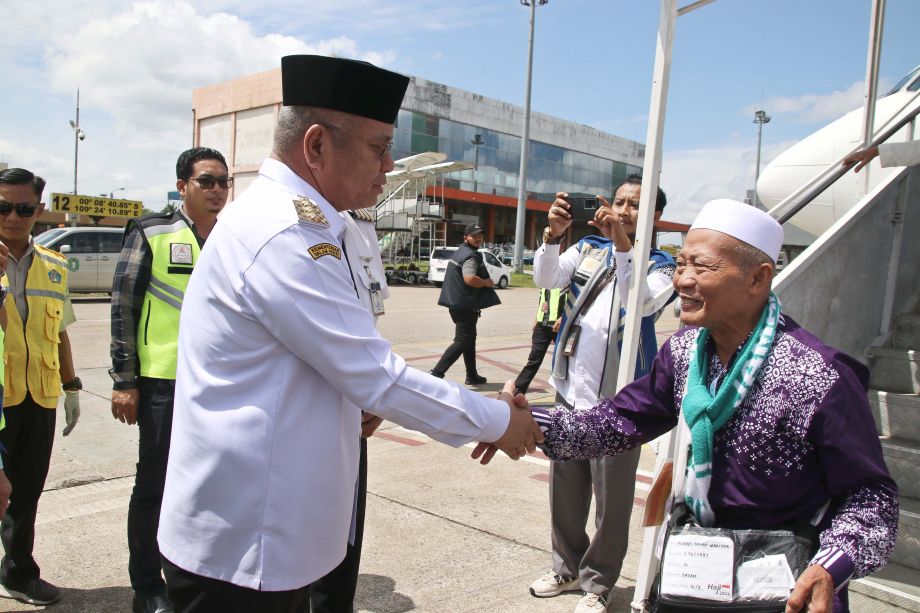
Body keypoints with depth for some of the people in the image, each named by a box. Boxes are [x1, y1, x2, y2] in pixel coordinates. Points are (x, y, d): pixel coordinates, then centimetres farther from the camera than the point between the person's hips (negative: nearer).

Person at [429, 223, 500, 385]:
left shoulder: (460, 251, 16)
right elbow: (470, 279, -32)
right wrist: (487, 283, -16)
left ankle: (472, 376, 26)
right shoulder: (471, 256, -16)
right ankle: (437, 373, -13)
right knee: (461, 341, -7)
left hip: (457, 303, 10)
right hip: (465, 305, -10)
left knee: (470, 339, 19)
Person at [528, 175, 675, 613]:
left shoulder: (659, 264, -1)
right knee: (565, 489, 16)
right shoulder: (588, 248, 10)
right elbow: (546, 278, -5)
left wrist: (621, 241, -31)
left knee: (611, 498, 5)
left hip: (618, 400, -4)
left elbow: (644, 301, -22)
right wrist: (553, 234, -22)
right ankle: (567, 567, 35)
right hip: (570, 391, 4)